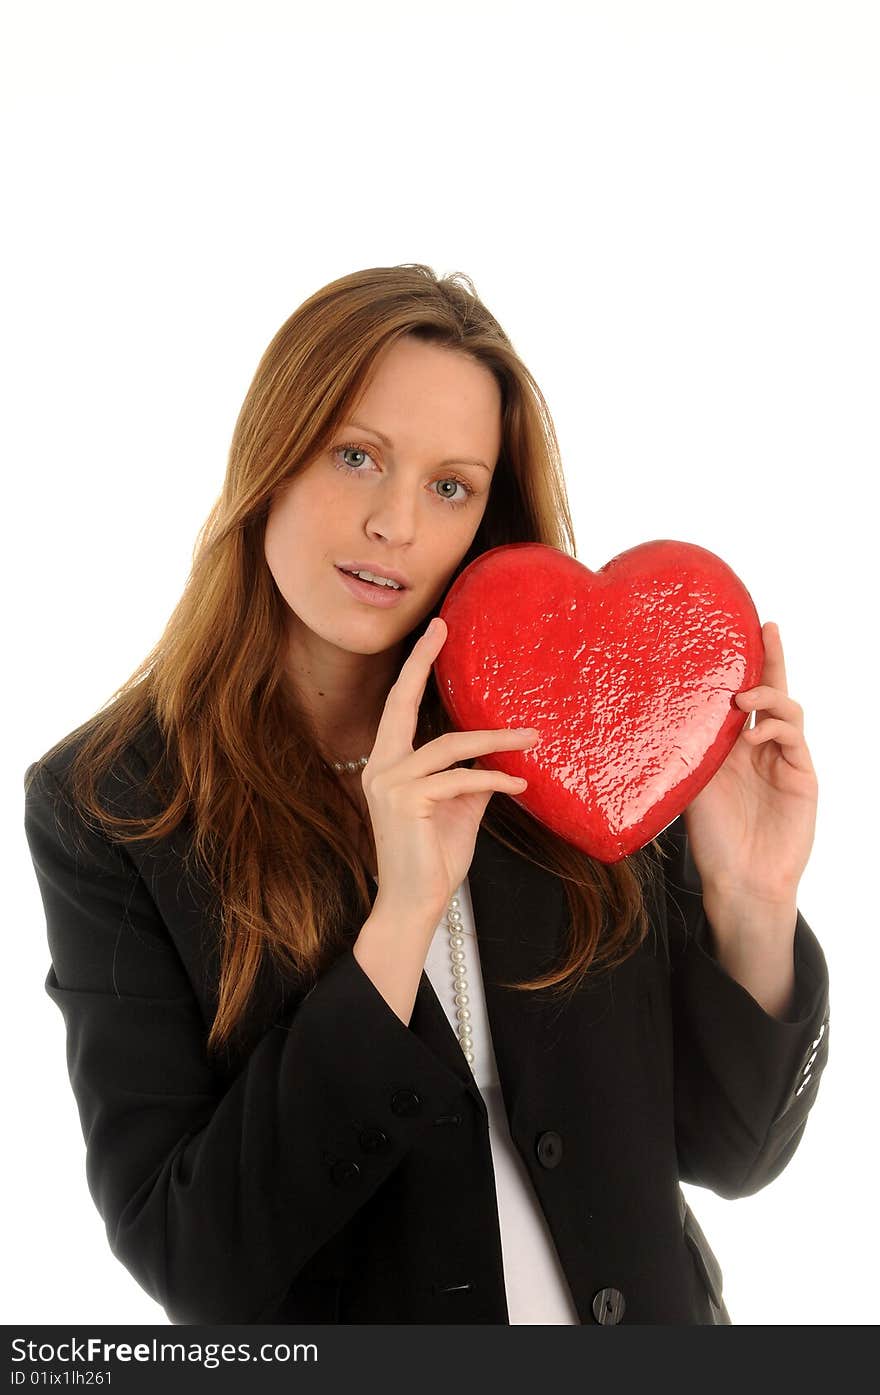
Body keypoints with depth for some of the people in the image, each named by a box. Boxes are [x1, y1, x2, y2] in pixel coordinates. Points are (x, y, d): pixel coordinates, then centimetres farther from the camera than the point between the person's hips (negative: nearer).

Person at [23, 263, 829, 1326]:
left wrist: (751, 910, -25)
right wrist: (400, 922, -29)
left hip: (648, 1304, 2)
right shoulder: (103, 808, -16)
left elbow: (726, 1151, -7)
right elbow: (189, 1263, -20)